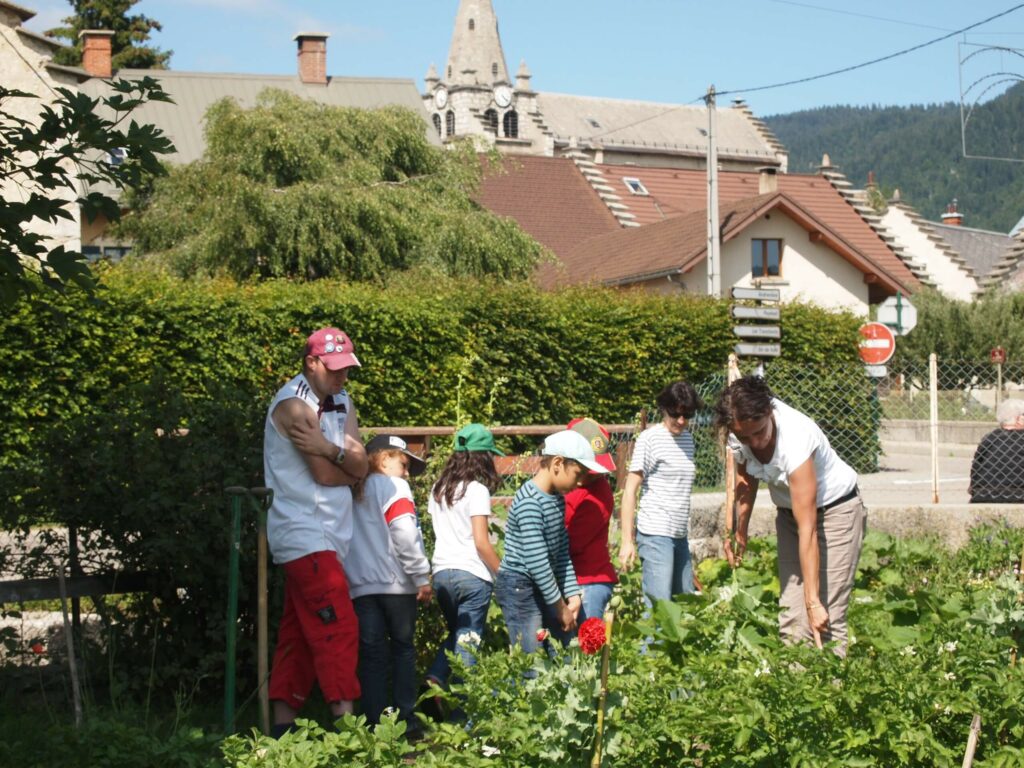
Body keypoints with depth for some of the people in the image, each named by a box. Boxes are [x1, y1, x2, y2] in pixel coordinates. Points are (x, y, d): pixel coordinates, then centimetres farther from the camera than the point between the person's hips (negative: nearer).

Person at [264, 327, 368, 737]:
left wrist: (331, 451, -17)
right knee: (338, 628, -13)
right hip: (303, 532, -8)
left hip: (329, 533, 8)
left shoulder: (341, 400, 12)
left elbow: (360, 465, 1)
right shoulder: (294, 404, -13)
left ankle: (283, 726, 12)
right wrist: (347, 463, 5)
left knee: (299, 633, 9)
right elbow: (324, 475, -14)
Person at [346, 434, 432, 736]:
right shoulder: (392, 486, -2)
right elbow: (405, 534, -13)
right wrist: (421, 577, -11)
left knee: (373, 655, 5)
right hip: (395, 584, -4)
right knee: (403, 648, 7)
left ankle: (375, 723, 1)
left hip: (360, 584, 4)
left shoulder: (351, 492, 14)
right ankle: (405, 719, 6)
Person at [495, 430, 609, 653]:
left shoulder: (557, 499, 8)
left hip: (544, 586, 9)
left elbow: (562, 553, 11)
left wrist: (572, 597, 2)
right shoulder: (529, 502, -20)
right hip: (520, 588, -9)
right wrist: (560, 607, -15)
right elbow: (536, 561, -22)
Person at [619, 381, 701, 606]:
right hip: (655, 534, -8)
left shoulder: (687, 438, 14)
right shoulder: (650, 438, -7)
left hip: (680, 535, 8)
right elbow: (630, 489, -8)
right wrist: (627, 541, -12)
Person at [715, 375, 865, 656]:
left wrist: (813, 601, -34)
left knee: (825, 620, -15)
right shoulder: (738, 432, -17)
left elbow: (807, 529, -36)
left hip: (835, 510, -6)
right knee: (791, 618, 1)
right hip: (789, 512, 6)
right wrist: (738, 528, 6)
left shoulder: (795, 438, -36)